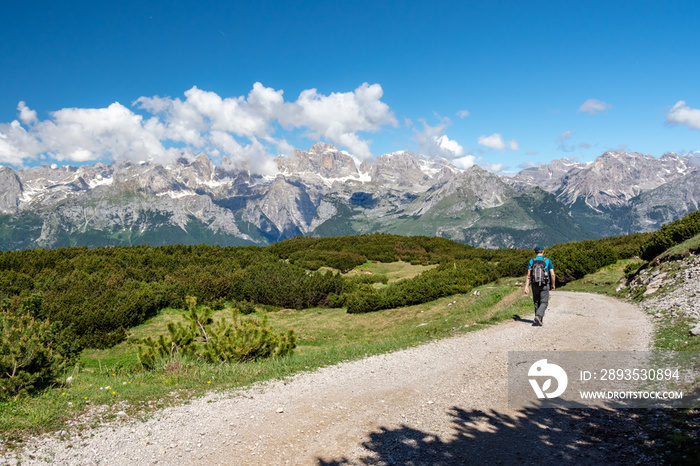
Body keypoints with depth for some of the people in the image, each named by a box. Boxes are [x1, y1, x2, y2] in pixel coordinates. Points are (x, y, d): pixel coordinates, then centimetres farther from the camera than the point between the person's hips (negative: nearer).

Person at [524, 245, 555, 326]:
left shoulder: (531, 261, 1)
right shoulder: (548, 261, -3)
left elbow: (528, 275, -6)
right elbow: (552, 275, -5)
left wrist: (526, 286, -6)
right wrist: (553, 285, 8)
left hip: (535, 285, 2)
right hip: (544, 285, -2)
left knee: (536, 302, 15)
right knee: (544, 303, 1)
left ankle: (539, 320, 19)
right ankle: (538, 316, -22)